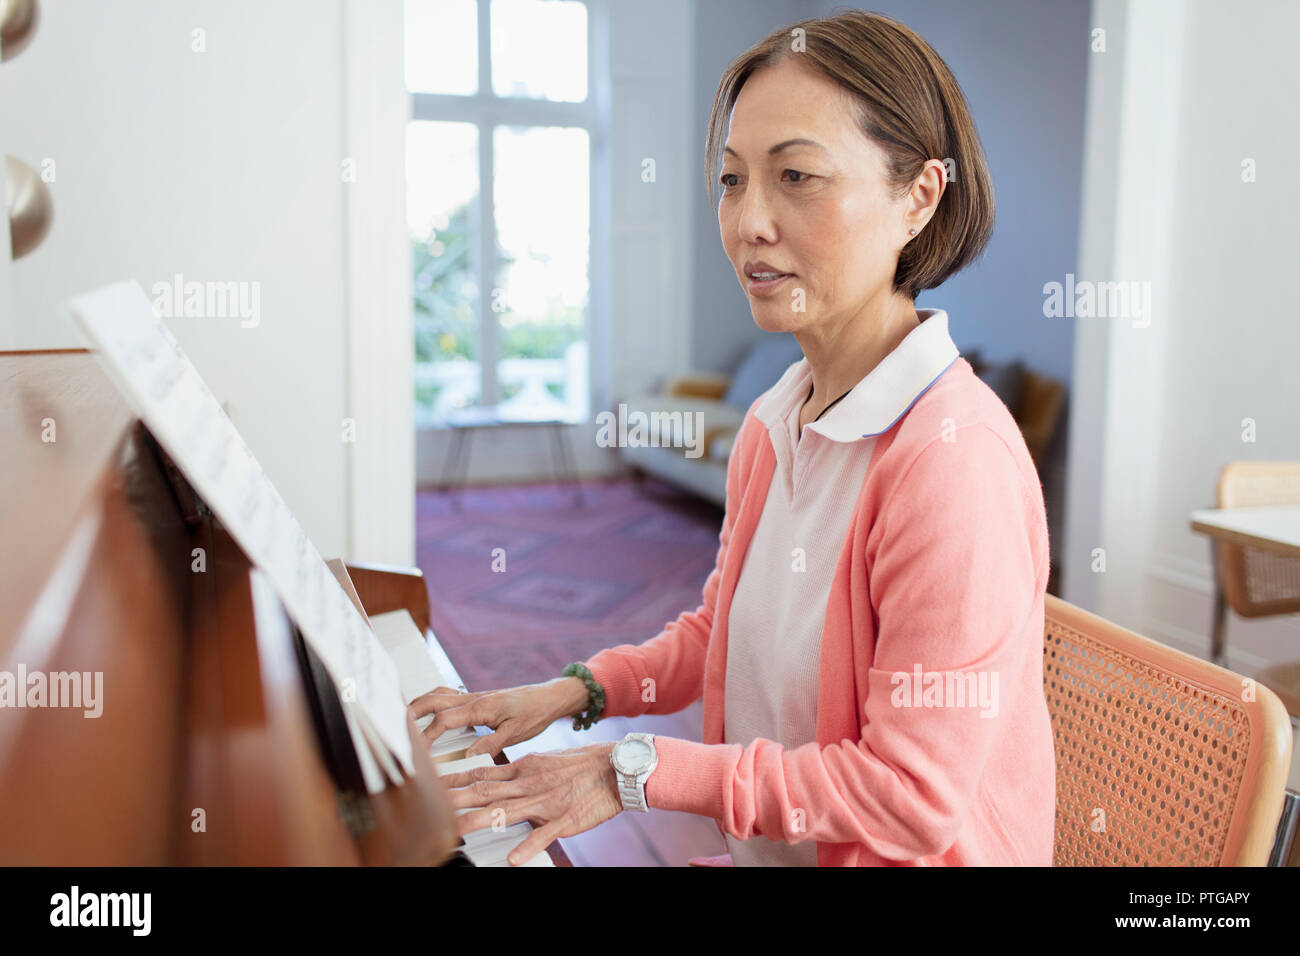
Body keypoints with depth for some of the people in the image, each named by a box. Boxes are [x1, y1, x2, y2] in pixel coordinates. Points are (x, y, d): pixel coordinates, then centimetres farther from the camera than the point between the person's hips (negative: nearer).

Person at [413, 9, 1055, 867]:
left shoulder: (954, 456, -24)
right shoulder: (769, 426, 0)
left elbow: (910, 794, -22)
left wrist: (638, 772, -18)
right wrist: (576, 691, 1)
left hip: (892, 854, -5)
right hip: (757, 847, 6)